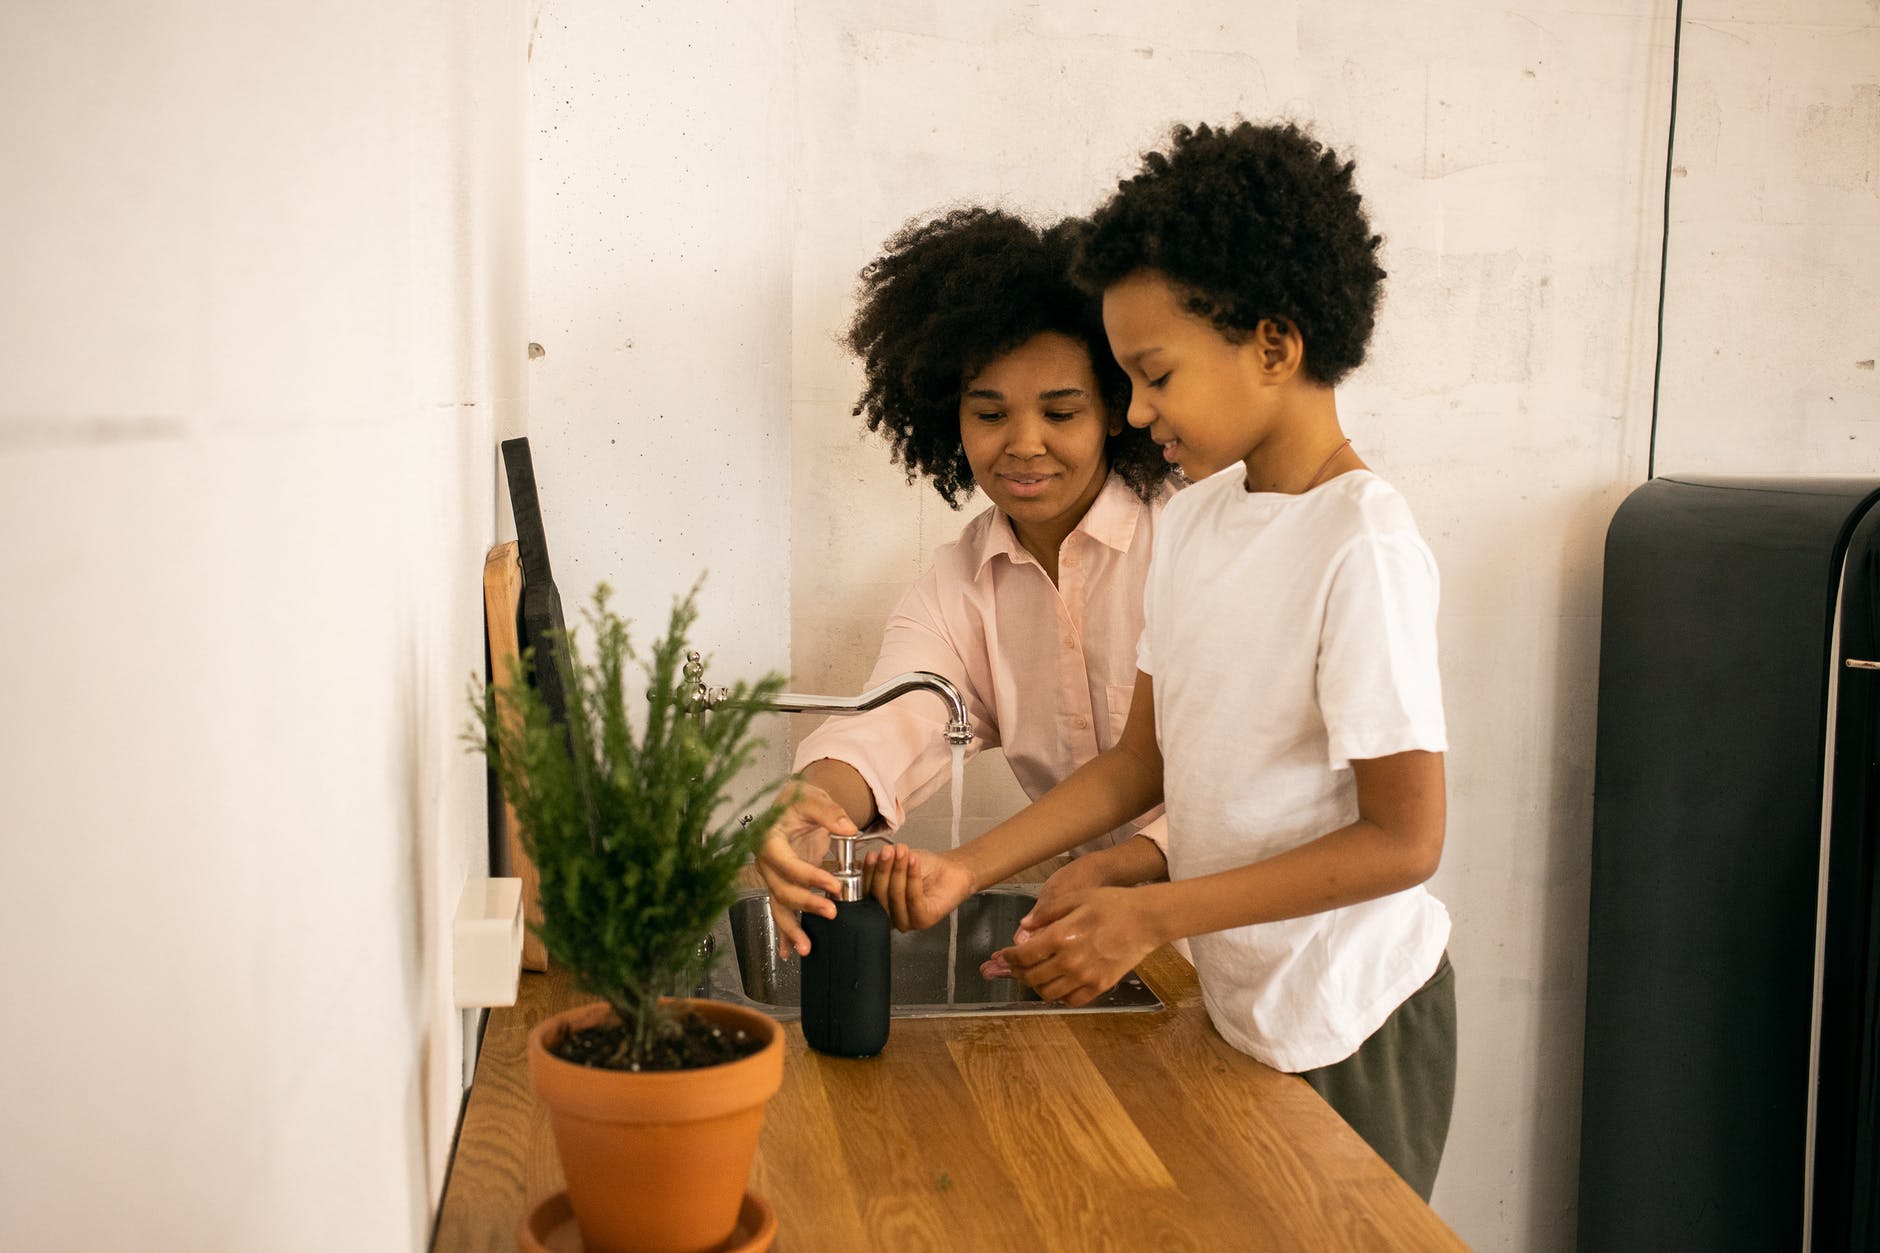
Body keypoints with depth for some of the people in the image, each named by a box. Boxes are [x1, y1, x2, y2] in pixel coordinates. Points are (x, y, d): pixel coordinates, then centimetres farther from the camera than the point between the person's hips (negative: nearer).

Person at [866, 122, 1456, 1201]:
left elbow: (1405, 839, -20)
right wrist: (967, 870, -2)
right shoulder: (1197, 517, 3)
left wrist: (1149, 918, -20)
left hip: (1348, 1029, -6)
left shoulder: (1362, 545, -21)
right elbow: (1145, 759, 7)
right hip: (1239, 996, 7)